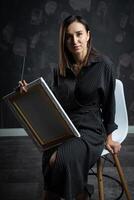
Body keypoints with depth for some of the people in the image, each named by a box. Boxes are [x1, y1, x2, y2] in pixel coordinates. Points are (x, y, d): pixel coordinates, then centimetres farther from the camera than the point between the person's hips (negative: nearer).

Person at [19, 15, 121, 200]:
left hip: (90, 129, -3)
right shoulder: (61, 69, 8)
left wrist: (109, 137, 5)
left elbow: (108, 102, 1)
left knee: (61, 160, -30)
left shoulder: (103, 64, -5)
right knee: (50, 159, -27)